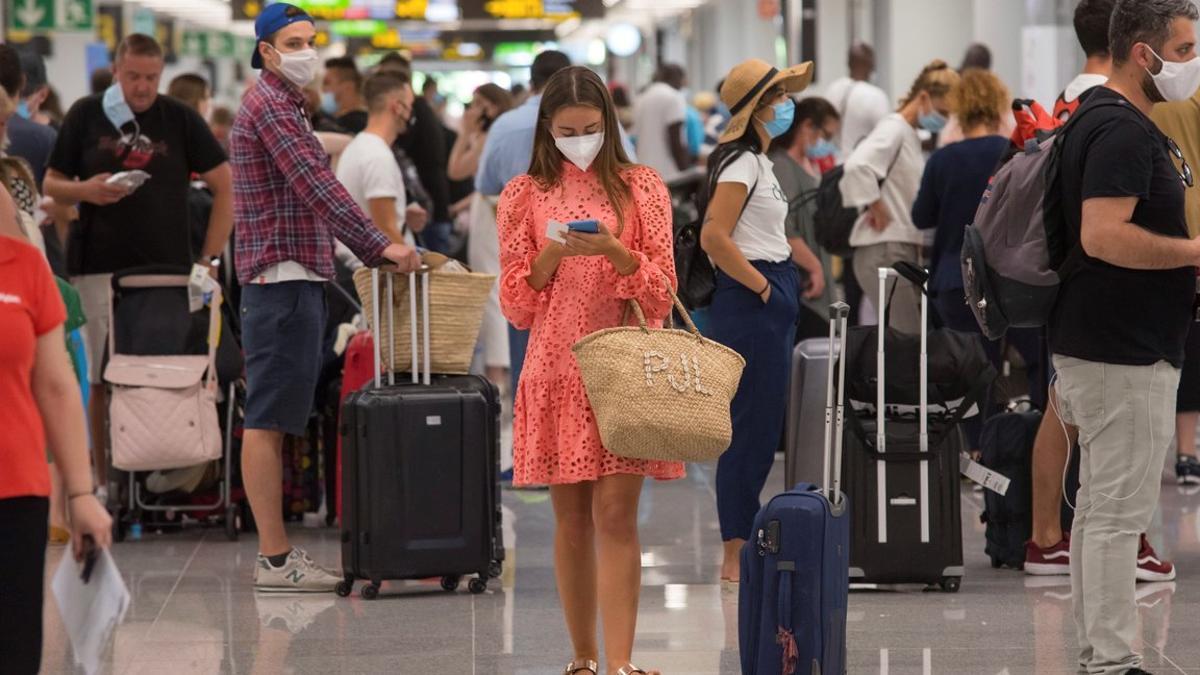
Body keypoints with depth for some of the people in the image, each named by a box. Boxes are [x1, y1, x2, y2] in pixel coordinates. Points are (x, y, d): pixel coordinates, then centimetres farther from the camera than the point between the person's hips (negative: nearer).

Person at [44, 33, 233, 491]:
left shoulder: (180, 119, 7)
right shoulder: (86, 115, 8)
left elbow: (224, 187, 8)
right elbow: (51, 185, 11)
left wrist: (210, 256, 1)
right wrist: (85, 190, -11)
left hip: (168, 267, 0)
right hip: (101, 266, 0)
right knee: (104, 378, -1)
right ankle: (106, 483, 4)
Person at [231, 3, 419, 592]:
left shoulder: (285, 106, 22)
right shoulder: (269, 106, -11)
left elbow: (315, 193, 24)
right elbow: (317, 188, -20)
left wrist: (373, 251, 19)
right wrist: (379, 246, -21)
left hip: (293, 279, 11)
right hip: (281, 279, -11)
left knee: (273, 420, 11)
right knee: (268, 420, -9)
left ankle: (275, 551, 14)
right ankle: (274, 559, -9)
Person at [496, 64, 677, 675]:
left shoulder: (640, 188, 5)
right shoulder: (523, 196, 7)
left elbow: (661, 292, 1)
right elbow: (516, 307, 5)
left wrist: (613, 251, -16)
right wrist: (552, 255, -13)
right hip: (557, 372, 1)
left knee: (616, 514, -10)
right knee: (572, 520, 5)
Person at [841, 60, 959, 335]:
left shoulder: (911, 136, 18)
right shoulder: (894, 130, -10)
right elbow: (858, 166, -28)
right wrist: (878, 210, -18)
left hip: (905, 250, 9)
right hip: (885, 251, -9)